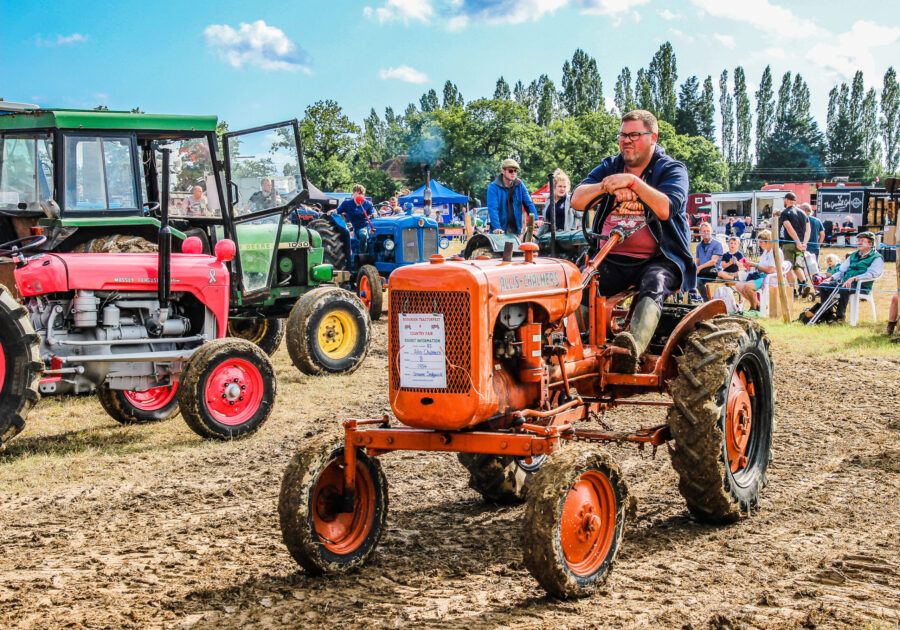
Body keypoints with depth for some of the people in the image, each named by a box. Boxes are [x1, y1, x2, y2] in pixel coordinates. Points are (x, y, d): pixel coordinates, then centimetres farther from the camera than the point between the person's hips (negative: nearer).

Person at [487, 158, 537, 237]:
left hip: (516, 230, 4)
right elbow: (492, 208, -16)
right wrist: (496, 227, -29)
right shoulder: (493, 187, -7)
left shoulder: (520, 185, 6)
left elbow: (529, 203, 2)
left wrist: (535, 219, -15)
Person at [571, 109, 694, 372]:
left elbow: (665, 209, -15)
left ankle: (633, 348, -61)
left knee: (653, 286, -37)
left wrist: (633, 181, -21)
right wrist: (604, 186, -15)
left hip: (657, 259, -4)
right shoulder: (609, 167, 18)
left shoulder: (671, 169, 5)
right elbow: (577, 201, 3)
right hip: (610, 259, 4)